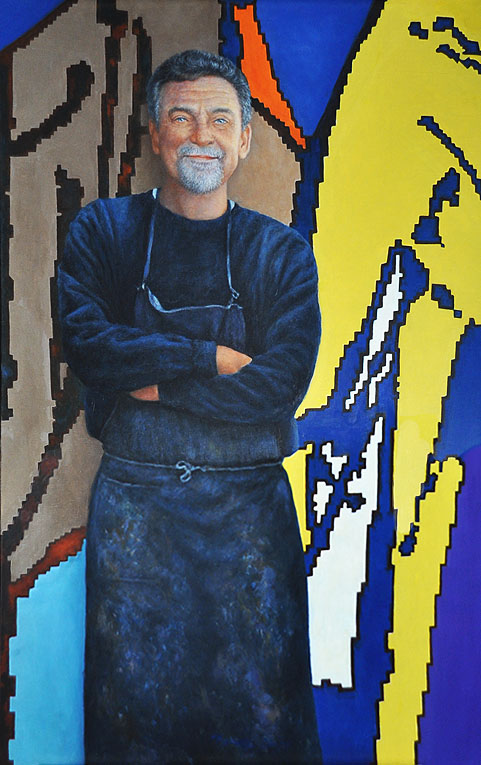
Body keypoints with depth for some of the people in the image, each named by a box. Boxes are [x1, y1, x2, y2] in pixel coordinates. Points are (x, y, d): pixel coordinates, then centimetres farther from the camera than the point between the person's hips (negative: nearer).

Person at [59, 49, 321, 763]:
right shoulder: (101, 230, 4)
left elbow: (280, 384, -9)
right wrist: (210, 358, -13)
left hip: (250, 503, 0)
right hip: (133, 500, 0)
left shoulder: (282, 251, 3)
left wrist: (152, 380, -11)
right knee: (132, 698, 10)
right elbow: (86, 342, -11)